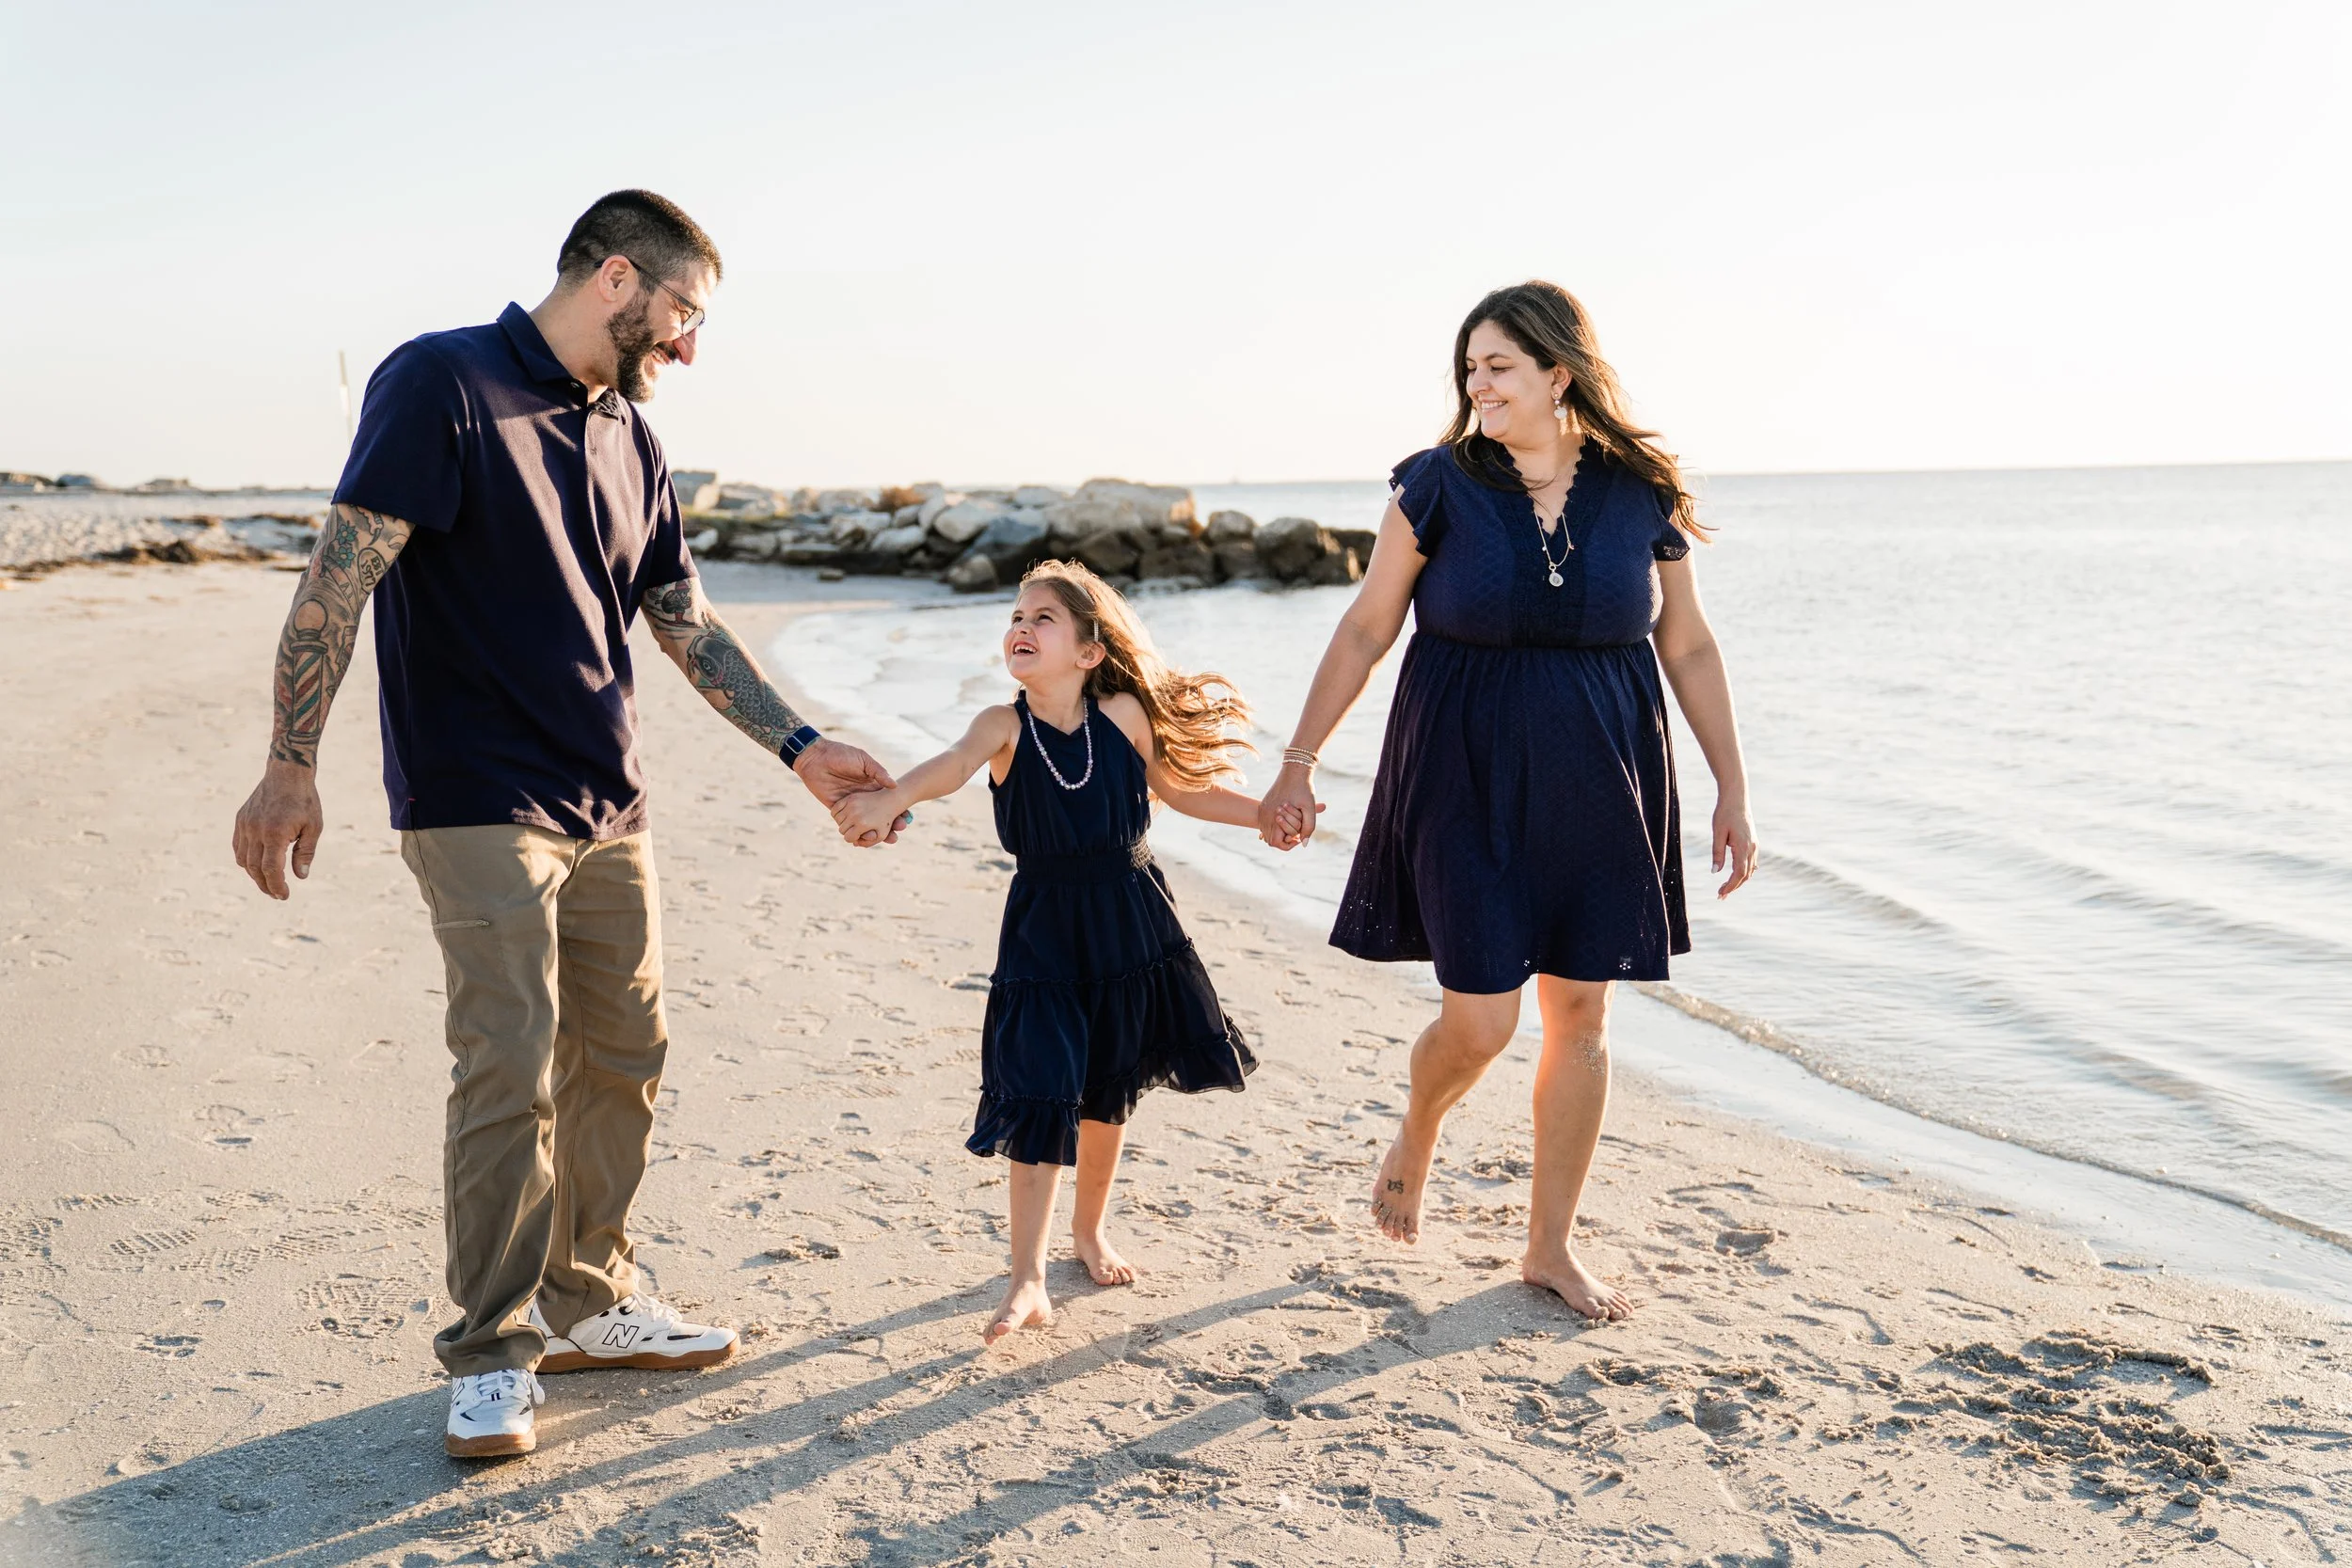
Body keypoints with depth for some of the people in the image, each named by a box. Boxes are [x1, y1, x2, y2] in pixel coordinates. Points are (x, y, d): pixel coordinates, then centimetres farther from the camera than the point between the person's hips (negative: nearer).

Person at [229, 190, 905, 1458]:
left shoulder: (625, 437, 14)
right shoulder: (442, 383, -9)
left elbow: (687, 624, 17)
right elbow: (341, 575, -16)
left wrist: (800, 747, 11)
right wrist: (290, 765, -23)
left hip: (608, 807, 8)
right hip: (480, 809, -8)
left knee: (623, 1057, 10)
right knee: (511, 1074, -8)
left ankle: (589, 1301, 26)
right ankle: (491, 1354, 7)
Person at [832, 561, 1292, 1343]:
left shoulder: (1124, 714, -4)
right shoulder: (1005, 726, -9)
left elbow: (1176, 787, 12)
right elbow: (953, 764, -30)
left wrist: (1263, 811, 9)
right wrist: (889, 798, -50)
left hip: (1128, 923, 2)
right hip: (1043, 932, -2)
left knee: (1108, 1093, 15)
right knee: (1042, 1095, -8)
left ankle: (1090, 1230, 38)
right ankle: (1027, 1277, -1)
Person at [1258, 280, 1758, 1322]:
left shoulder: (1641, 494, 0)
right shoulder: (1439, 485, -4)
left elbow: (1687, 648, 7)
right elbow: (1366, 629, 1)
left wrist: (1732, 791, 6)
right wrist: (1299, 761, -1)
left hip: (1597, 794, 2)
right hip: (1467, 786, -2)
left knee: (1580, 1016, 6)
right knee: (1480, 1022, -5)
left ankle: (1551, 1246, 24)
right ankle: (1417, 1133, 32)